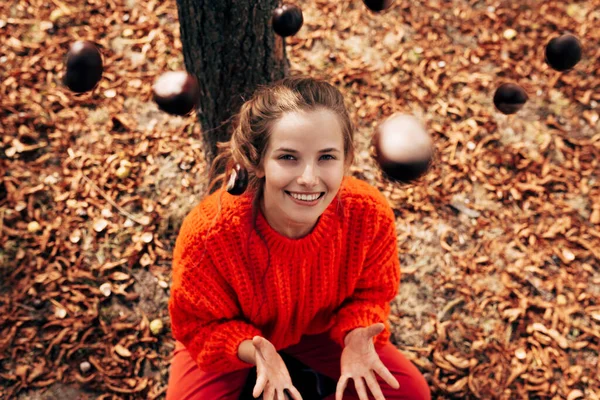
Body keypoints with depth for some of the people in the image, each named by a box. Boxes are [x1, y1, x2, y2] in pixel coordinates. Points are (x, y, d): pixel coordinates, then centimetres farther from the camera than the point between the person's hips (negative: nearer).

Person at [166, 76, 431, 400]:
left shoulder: (370, 215, -30)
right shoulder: (208, 231, -37)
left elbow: (369, 292, -9)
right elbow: (200, 325, -21)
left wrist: (356, 335, -31)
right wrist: (255, 352, -40)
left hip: (316, 326, 2)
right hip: (231, 333, -2)